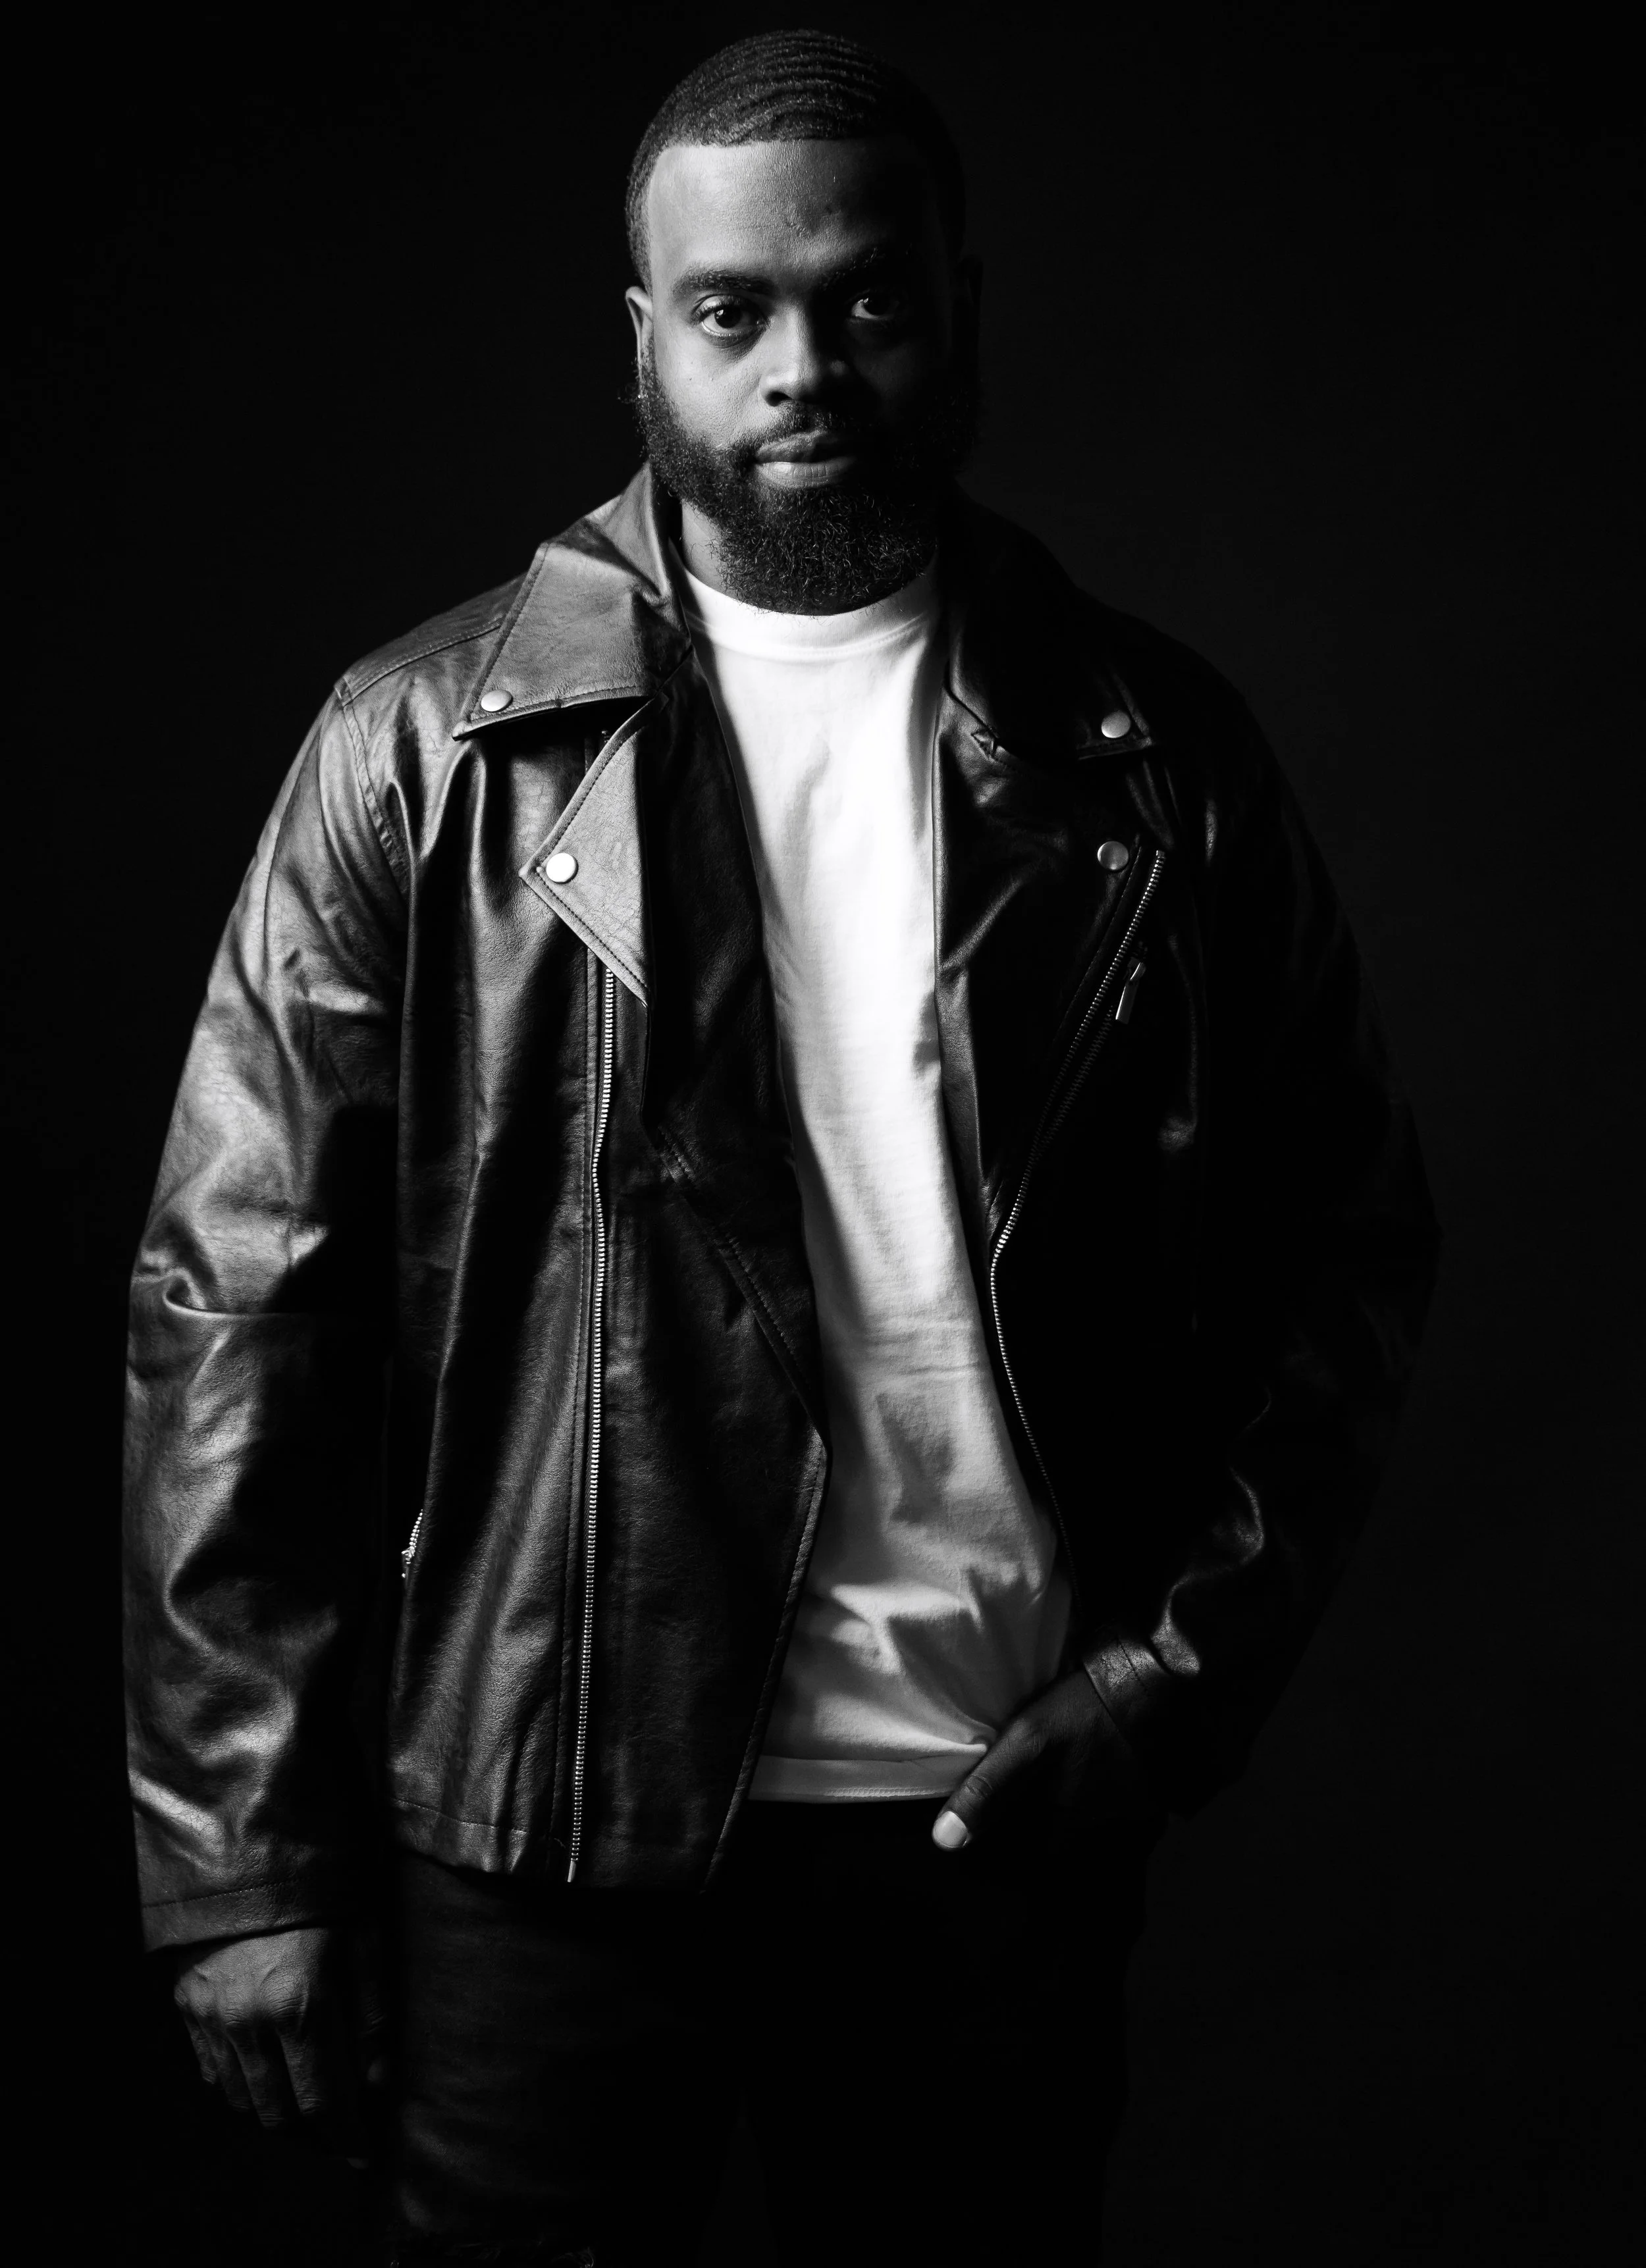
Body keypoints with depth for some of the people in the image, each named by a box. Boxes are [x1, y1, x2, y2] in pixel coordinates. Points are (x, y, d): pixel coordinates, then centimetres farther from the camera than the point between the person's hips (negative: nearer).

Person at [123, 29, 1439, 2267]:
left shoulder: (1150, 759, 2)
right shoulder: (434, 748, -4)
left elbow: (1341, 1241, 6)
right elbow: (240, 1300, -5)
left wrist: (1183, 1668, -6)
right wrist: (242, 1861, -7)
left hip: (1015, 1805, 2)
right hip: (554, 1817, -1)